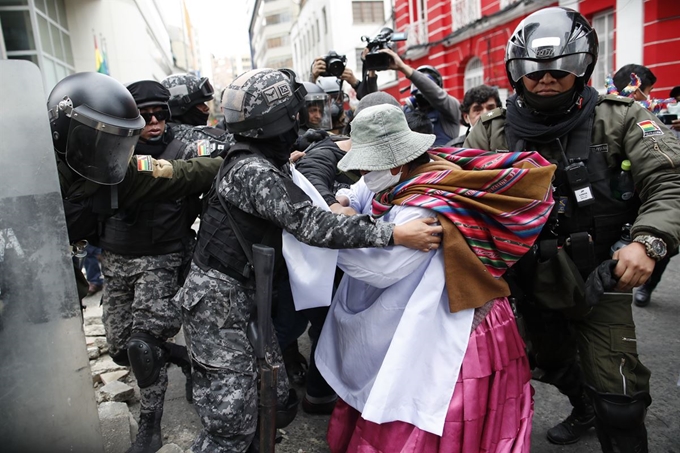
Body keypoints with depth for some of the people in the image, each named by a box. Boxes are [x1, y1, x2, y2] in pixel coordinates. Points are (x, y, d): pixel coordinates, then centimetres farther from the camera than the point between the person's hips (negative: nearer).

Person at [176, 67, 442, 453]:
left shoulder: (258, 163, 9)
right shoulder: (252, 171, -21)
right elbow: (310, 223, -30)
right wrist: (395, 234, -31)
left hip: (246, 300, 9)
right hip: (220, 304, -9)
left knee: (279, 404, 12)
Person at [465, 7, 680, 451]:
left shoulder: (618, 119, -11)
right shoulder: (493, 132, -5)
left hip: (599, 282, -3)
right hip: (534, 282, 4)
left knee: (617, 399, -5)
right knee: (553, 365, 27)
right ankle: (583, 410, 59)